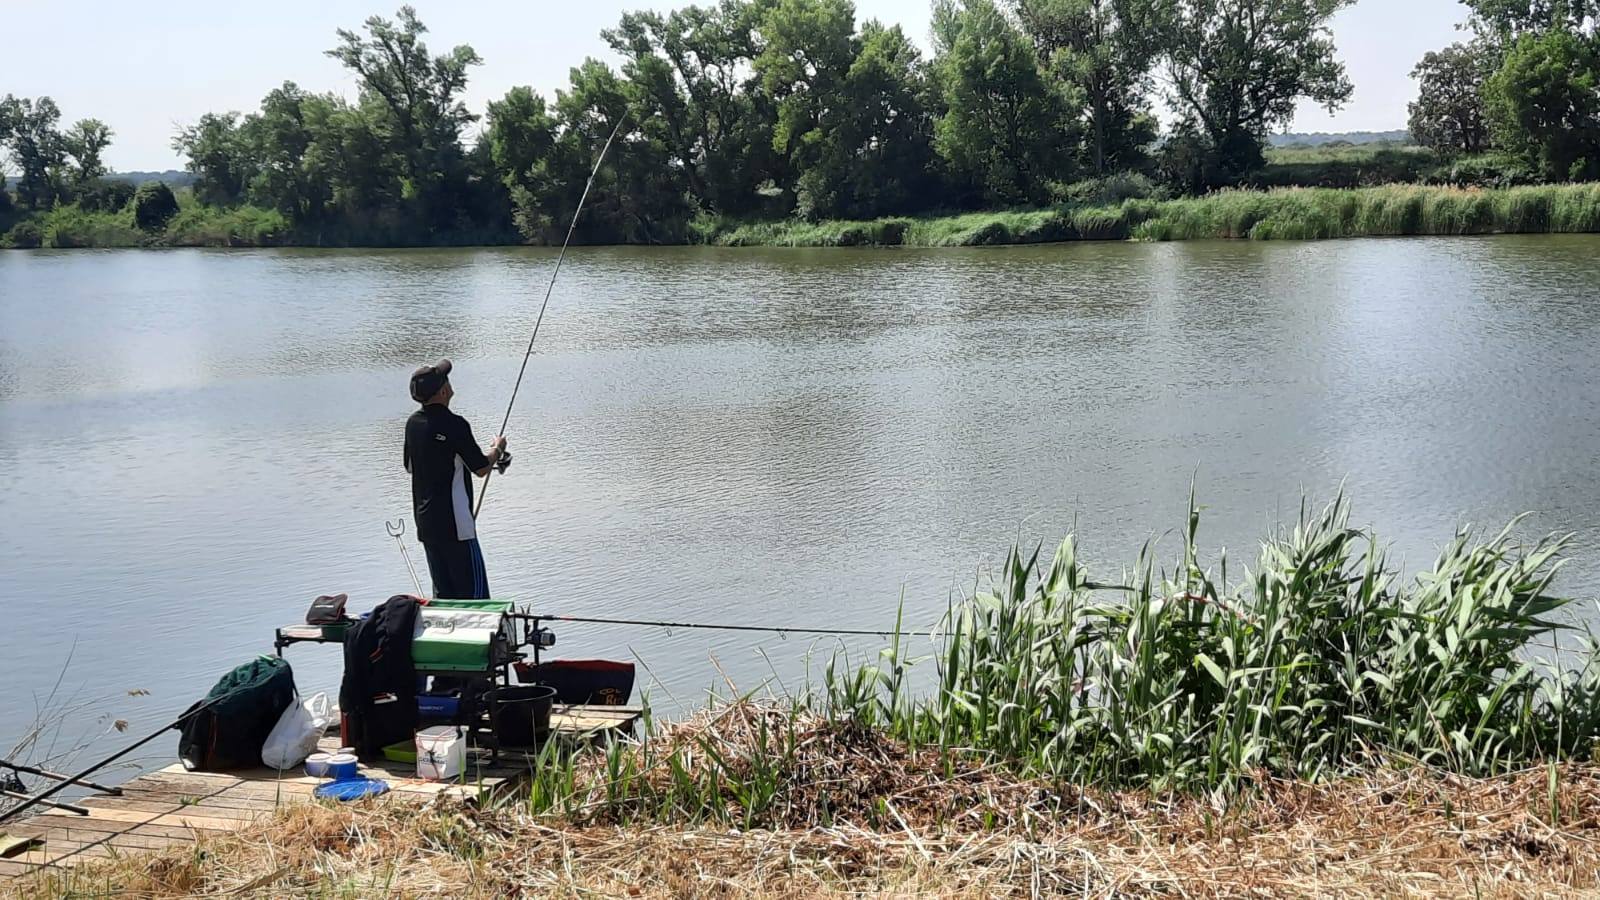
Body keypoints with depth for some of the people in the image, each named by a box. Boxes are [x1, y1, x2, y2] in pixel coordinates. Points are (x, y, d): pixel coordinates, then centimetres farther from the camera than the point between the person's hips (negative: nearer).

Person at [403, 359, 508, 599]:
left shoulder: (413, 423, 6)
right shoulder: (454, 425, -17)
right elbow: (481, 469, -11)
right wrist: (497, 449, 8)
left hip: (425, 521, 8)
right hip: (454, 522, -8)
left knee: (442, 591, 13)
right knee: (473, 589, -5)